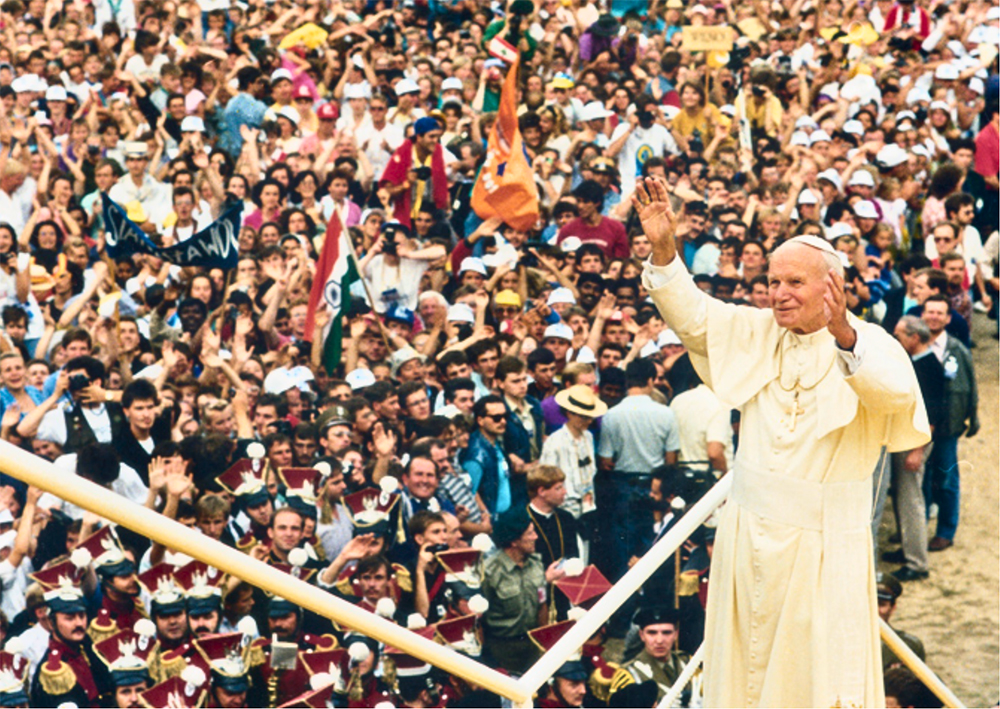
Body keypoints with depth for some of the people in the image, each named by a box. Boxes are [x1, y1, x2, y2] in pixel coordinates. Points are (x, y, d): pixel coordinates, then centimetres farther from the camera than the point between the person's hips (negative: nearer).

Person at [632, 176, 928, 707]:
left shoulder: (868, 344, -10)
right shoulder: (757, 333, 5)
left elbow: (897, 389, -29)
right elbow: (691, 315, -1)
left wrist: (844, 336, -46)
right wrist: (663, 248, -17)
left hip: (823, 541, -5)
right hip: (750, 536, 5)